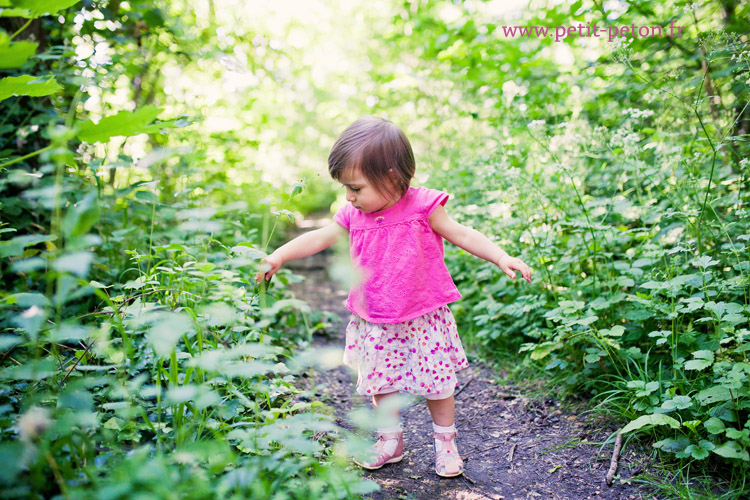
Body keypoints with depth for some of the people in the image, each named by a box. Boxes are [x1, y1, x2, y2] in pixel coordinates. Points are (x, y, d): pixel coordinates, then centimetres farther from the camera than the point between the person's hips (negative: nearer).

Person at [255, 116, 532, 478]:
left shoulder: (422, 207, -14)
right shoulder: (354, 215, -3)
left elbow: (463, 235, -9)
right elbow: (318, 238, 6)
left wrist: (502, 258, -19)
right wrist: (279, 256, 1)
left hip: (423, 319, -3)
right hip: (374, 323, 4)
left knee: (435, 383, 9)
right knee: (380, 382, 14)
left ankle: (445, 442, 31)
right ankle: (391, 441, 35)